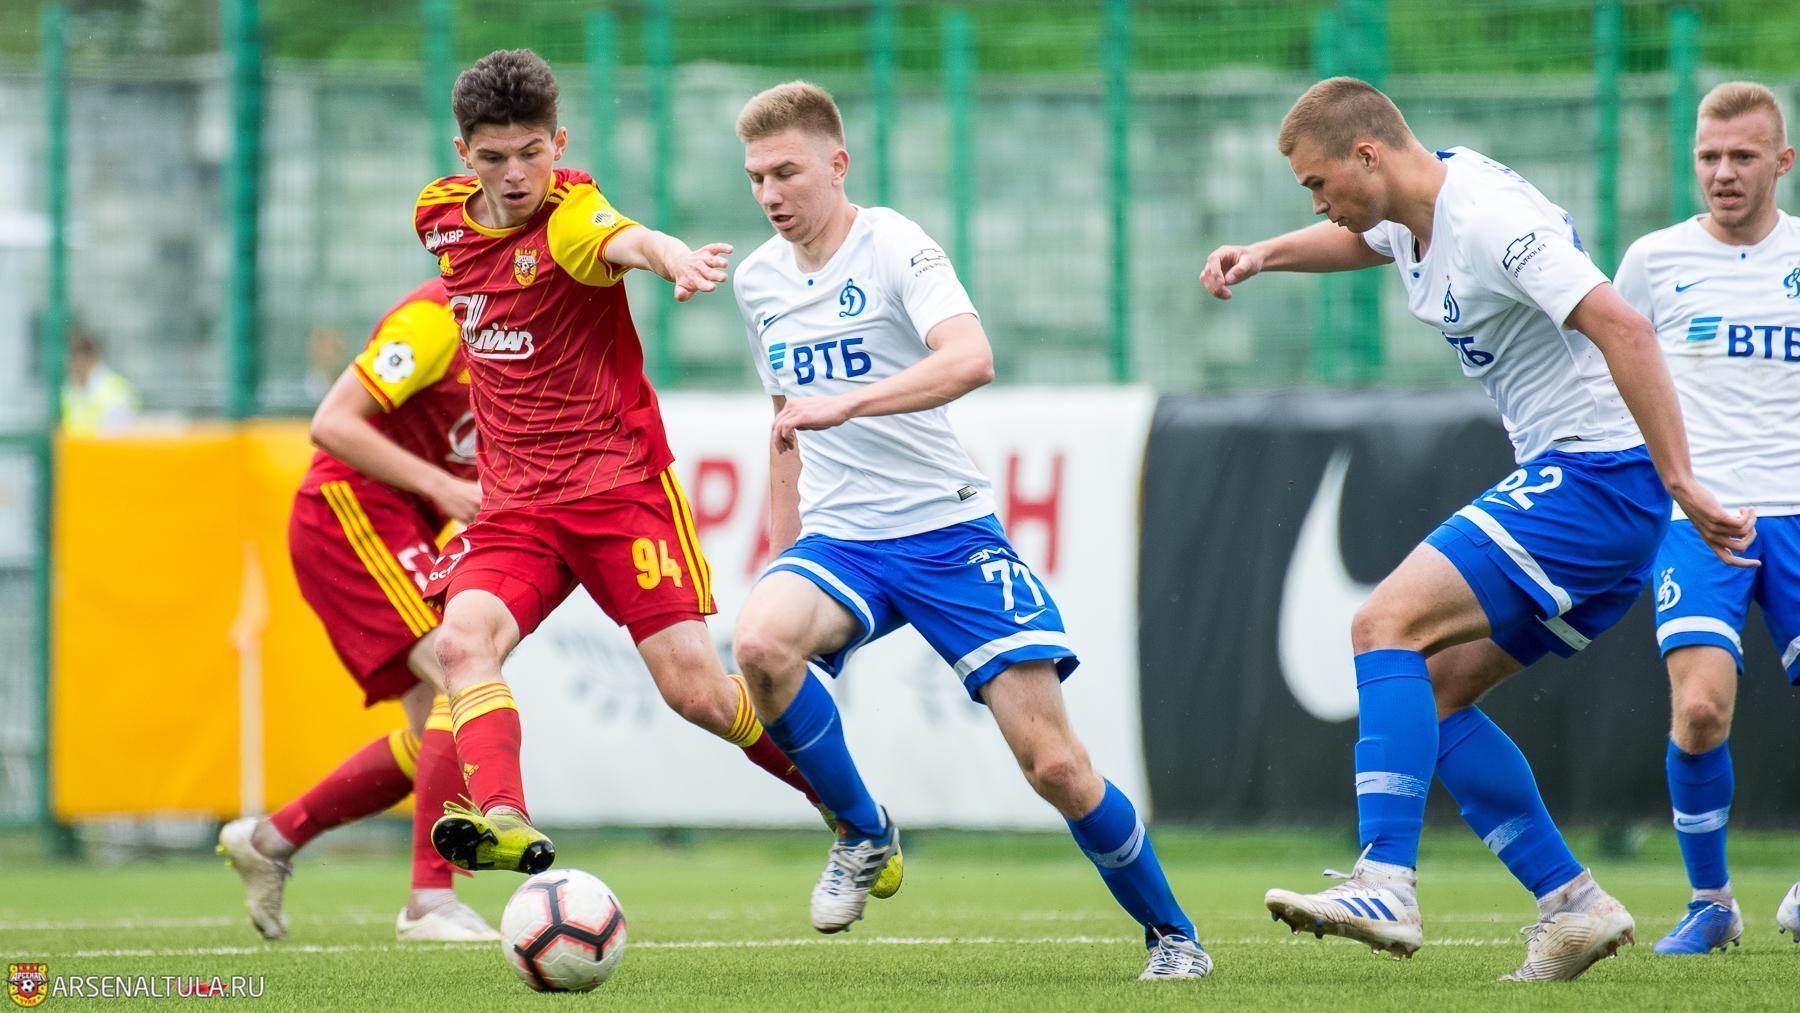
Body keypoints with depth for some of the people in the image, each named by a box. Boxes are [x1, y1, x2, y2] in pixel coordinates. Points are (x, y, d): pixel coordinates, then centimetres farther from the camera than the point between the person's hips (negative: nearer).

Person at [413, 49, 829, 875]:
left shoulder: (570, 214, -15)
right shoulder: (441, 216, 4)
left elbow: (627, 243, -40)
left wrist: (675, 257, -64)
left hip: (618, 484, -5)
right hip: (515, 500, 5)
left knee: (695, 689, -8)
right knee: (463, 638, -24)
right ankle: (502, 819, -39)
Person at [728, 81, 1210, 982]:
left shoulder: (894, 247, -11)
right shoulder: (758, 281, 9)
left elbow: (971, 358, -29)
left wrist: (845, 404, -40)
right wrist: (781, 551, 22)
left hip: (947, 530, -4)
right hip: (838, 540, 4)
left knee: (1054, 763, -10)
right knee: (760, 644, -30)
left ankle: (1170, 934, 12)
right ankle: (863, 836, -6)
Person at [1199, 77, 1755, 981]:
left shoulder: (1490, 219, -20)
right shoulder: (1416, 209, 11)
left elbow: (1622, 330, -28)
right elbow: (1363, 240, 38)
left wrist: (1679, 481, -31)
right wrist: (1263, 256, 20)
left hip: (1594, 479, -10)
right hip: (1561, 483, 10)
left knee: (1387, 625, -18)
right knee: (1433, 689, 9)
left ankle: (1386, 887, -27)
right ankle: (1573, 905, 8)